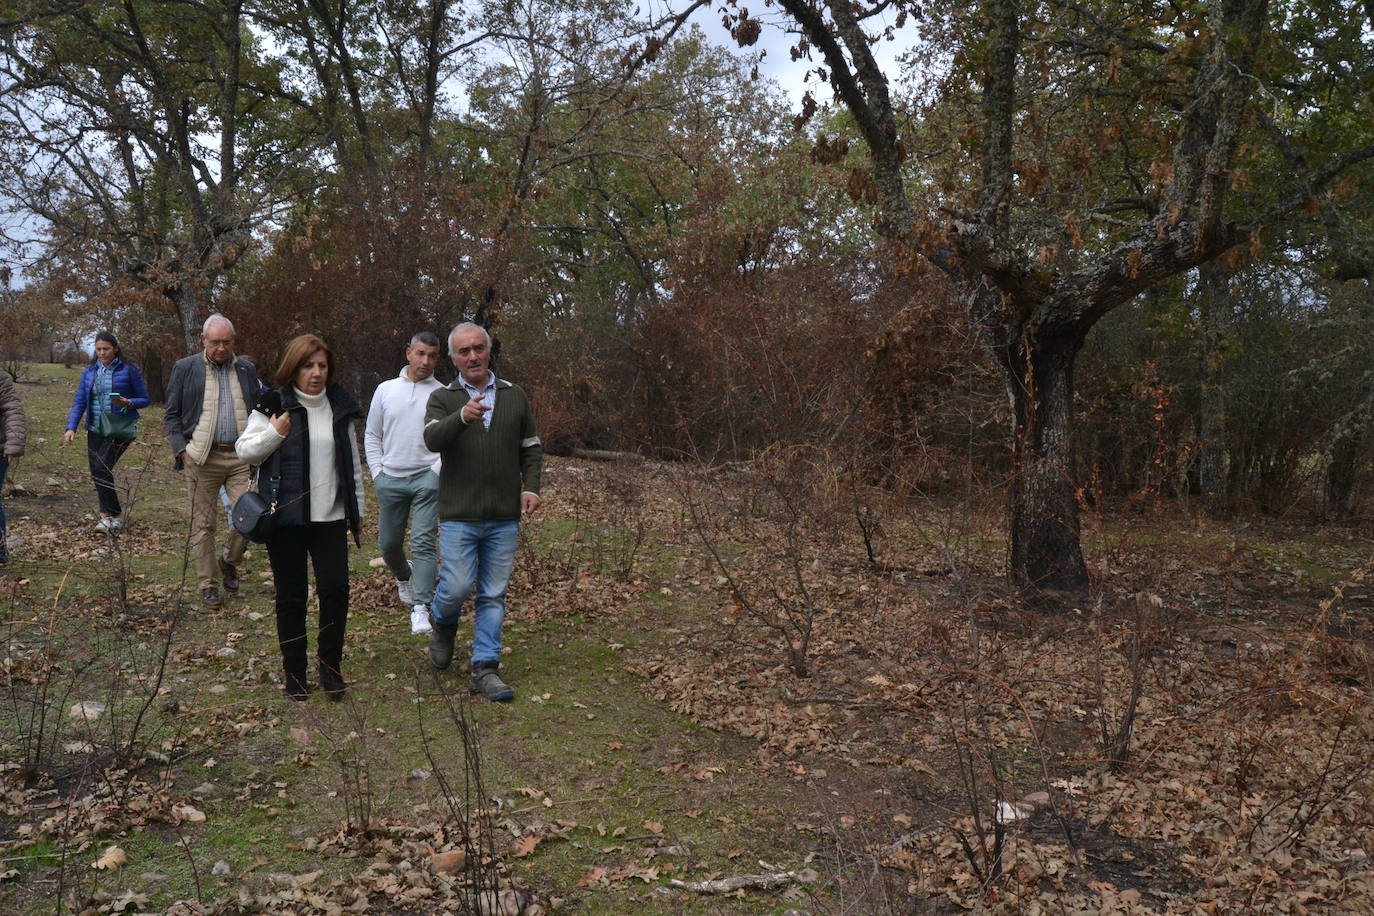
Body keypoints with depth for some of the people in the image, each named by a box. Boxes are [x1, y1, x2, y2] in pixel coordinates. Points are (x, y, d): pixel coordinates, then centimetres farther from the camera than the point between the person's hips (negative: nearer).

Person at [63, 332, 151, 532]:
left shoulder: (129, 370, -3)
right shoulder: (90, 371, 10)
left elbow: (144, 399, 2)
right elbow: (79, 401, 8)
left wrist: (129, 402, -19)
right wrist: (71, 427, -3)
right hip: (96, 430, 5)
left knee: (101, 468, -18)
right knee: (96, 472, 5)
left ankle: (112, 514, -4)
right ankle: (111, 514, 19)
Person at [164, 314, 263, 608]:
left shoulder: (247, 369, 11)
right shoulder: (185, 369, 4)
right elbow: (172, 415, 6)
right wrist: (181, 449, -7)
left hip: (242, 455, 2)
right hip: (202, 459, -2)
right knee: (203, 524, 4)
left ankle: (229, 561, 19)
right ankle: (208, 585, 15)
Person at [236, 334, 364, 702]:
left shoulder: (340, 407, 9)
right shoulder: (274, 405, -3)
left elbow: (353, 461, 16)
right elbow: (244, 450, 0)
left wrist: (357, 507, 16)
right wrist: (274, 433, -17)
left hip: (330, 517, 2)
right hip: (286, 517, -2)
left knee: (335, 590, -5)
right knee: (291, 596, 6)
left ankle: (330, 665, 13)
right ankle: (294, 672, 20)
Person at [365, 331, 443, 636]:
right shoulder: (386, 389, 7)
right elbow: (372, 436, 12)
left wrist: (437, 472, -13)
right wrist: (377, 473, 4)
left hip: (427, 477, -3)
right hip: (390, 479, 3)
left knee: (423, 542, -11)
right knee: (388, 543, 13)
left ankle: (420, 608, -10)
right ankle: (404, 576, 44)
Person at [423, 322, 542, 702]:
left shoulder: (515, 396, 9)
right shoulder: (442, 399, 1)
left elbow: (531, 448, 15)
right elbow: (432, 439, -19)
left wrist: (530, 487, -2)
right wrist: (462, 417, -38)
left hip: (504, 517, 2)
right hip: (459, 516, -2)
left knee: (493, 595, 5)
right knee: (458, 587, -7)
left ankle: (485, 667, 14)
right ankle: (443, 625, 28)